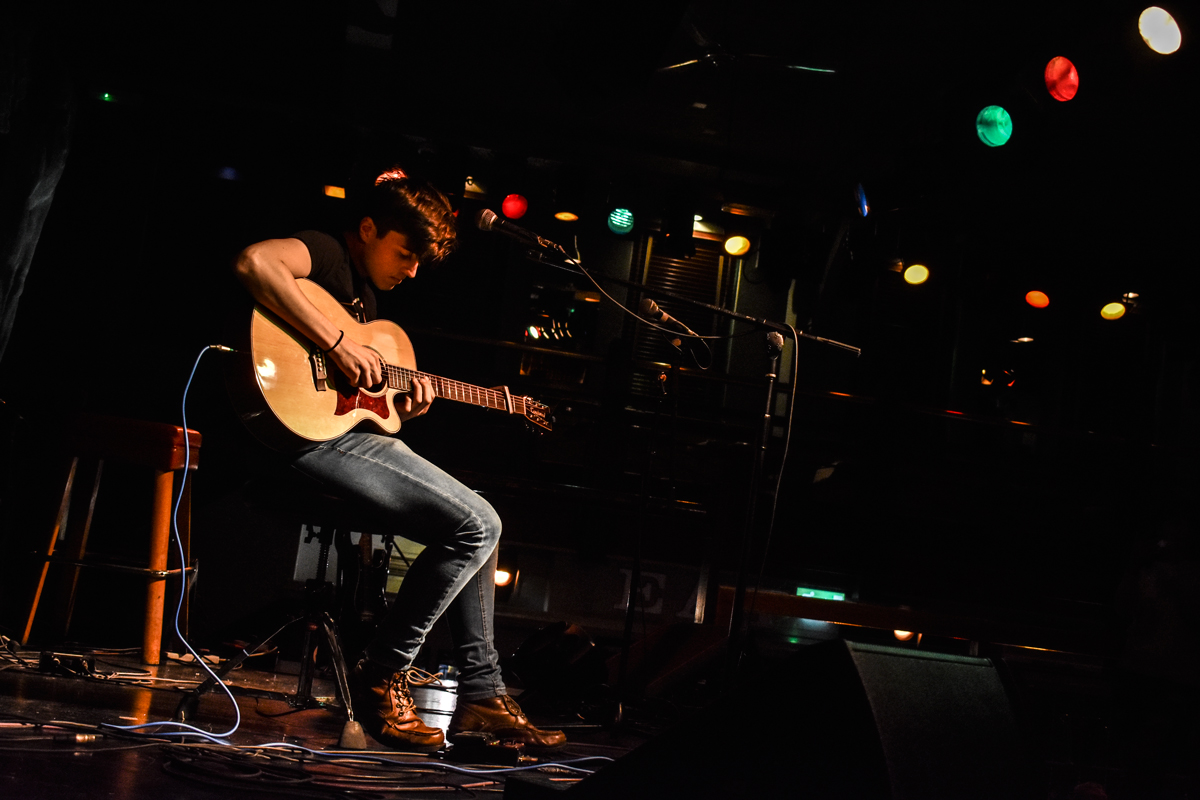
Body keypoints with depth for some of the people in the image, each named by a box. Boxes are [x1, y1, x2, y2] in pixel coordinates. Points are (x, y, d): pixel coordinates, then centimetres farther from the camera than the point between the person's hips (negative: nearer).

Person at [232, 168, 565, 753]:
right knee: (477, 526, -16)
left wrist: (400, 413, 2)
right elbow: (254, 262, -27)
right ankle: (383, 677, -3)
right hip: (311, 437, -11)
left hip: (354, 432, 11)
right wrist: (336, 342, -26)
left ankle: (480, 694, 15)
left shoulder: (365, 295, 24)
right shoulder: (326, 254, -3)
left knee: (477, 523, 14)